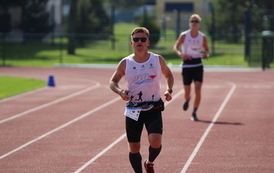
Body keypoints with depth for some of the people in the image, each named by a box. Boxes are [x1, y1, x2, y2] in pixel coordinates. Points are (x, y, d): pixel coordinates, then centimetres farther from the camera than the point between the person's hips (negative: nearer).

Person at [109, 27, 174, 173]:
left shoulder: (158, 60, 1)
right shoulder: (125, 63, 0)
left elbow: (168, 75, 18)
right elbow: (113, 81, 10)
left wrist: (169, 90, 0)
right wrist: (120, 91, -11)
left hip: (153, 109, -1)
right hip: (133, 110, 1)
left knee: (155, 142, -19)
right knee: (134, 148, 4)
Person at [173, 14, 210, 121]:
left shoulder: (203, 37, 1)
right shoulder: (184, 35, -3)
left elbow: (207, 50, 13)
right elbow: (175, 47, 1)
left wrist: (206, 54, -11)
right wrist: (180, 54, -20)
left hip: (198, 65, 1)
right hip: (187, 65, -1)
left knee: (198, 90, -12)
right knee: (187, 92, 4)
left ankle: (194, 113, -1)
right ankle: (187, 100, 42)